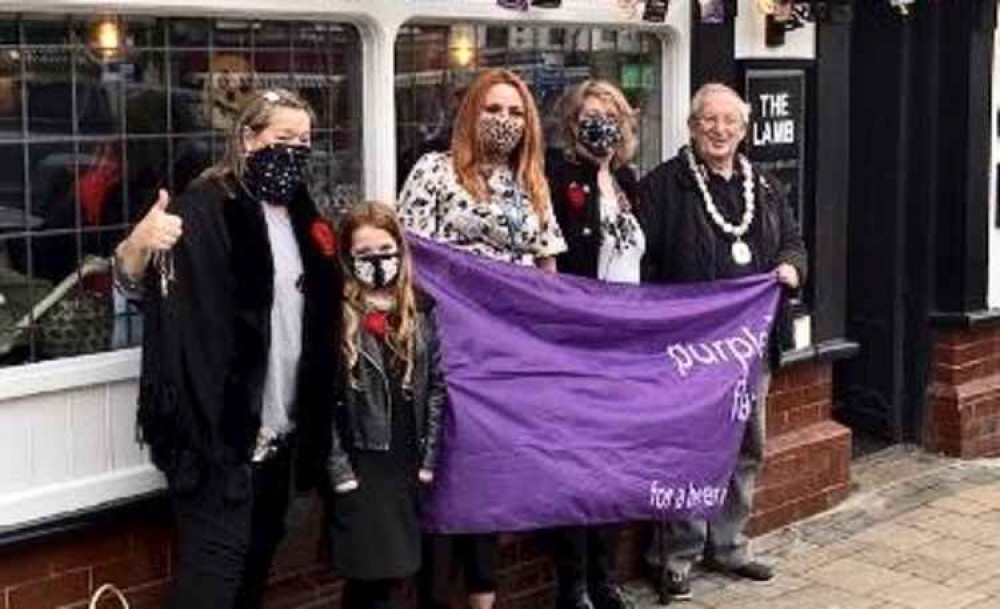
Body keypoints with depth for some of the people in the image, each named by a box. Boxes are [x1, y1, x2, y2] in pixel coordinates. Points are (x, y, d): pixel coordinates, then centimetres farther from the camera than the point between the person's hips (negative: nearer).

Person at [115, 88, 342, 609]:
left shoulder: (303, 215, 12)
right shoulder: (208, 206, -10)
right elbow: (131, 283, -19)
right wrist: (138, 243, -38)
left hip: (282, 426, 8)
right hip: (220, 424, -8)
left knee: (257, 557, 17)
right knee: (215, 565, -6)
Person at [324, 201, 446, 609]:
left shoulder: (420, 314, 7)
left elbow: (437, 387, 4)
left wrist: (429, 460, -2)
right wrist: (339, 472, -13)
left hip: (409, 464, 4)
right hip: (360, 466, -4)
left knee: (396, 573, 7)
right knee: (371, 576, -1)